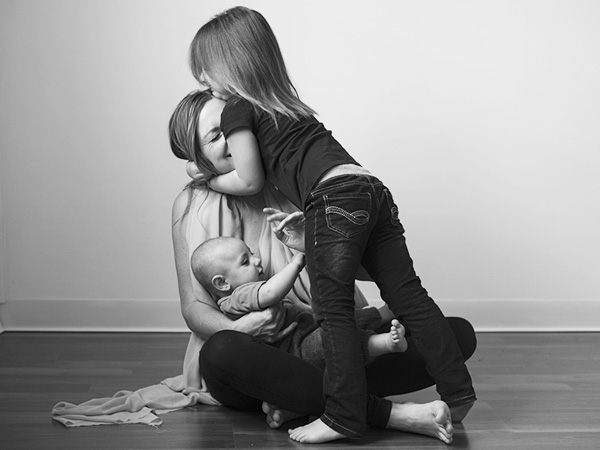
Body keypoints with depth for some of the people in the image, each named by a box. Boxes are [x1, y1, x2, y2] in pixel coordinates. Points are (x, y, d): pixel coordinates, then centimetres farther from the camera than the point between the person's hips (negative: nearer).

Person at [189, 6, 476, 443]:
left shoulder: (237, 110, 5)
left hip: (335, 199, -8)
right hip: (373, 190, 8)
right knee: (409, 297, 7)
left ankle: (343, 418, -6)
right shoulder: (285, 102, 30)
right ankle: (458, 393, 10)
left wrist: (206, 180, 25)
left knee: (334, 310, -5)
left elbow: (250, 182, 9)